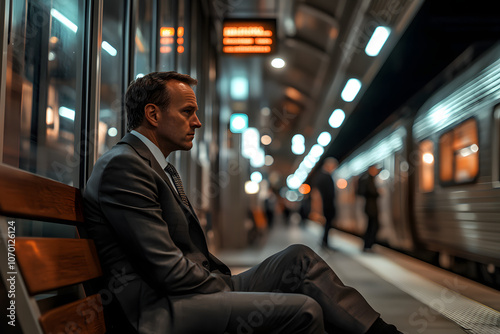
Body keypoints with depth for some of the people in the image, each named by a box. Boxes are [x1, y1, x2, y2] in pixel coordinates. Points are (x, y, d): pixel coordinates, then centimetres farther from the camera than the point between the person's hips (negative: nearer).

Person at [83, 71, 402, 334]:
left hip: (196, 291, 10)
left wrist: (227, 284, 5)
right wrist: (231, 292, -10)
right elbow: (165, 268, -20)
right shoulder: (122, 164, -13)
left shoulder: (162, 168, 20)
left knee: (299, 258, 3)